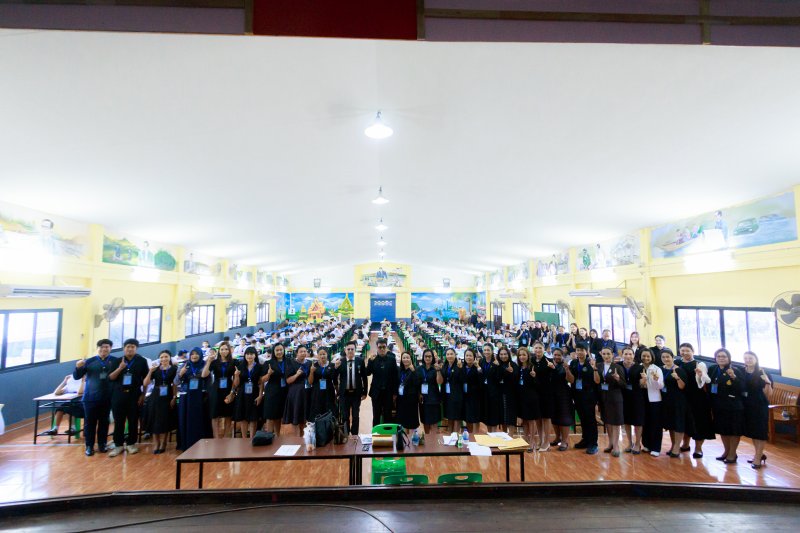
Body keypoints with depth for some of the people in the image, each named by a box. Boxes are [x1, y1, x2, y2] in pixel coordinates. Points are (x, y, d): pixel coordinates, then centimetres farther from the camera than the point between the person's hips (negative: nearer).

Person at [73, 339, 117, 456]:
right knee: (90, 422, 4)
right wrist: (78, 367, -15)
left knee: (104, 422, 9)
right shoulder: (89, 361, 2)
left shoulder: (115, 361, 1)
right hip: (90, 397, 0)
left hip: (107, 398, 0)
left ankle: (102, 444, 19)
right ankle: (89, 446, 14)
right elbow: (76, 376, 4)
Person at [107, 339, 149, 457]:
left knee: (133, 420, 5)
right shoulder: (117, 361, 7)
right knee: (118, 421, 5)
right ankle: (118, 445, 16)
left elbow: (146, 379, 2)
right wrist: (120, 368, -15)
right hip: (118, 394, 1)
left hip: (134, 394, -1)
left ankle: (131, 444, 17)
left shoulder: (142, 361, 1)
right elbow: (110, 378, 2)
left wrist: (143, 395, -3)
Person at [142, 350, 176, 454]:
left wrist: (174, 397, -9)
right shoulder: (155, 369, 4)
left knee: (165, 421, 1)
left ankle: (163, 444, 12)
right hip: (155, 397, 2)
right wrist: (150, 371, -14)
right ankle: (157, 444, 16)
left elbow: (175, 385, -1)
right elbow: (145, 384, -3)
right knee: (155, 420, 3)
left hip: (167, 397, -2)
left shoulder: (174, 369, -1)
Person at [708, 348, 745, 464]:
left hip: (733, 405, -5)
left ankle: (732, 453, 21)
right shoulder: (712, 369, 3)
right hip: (718, 405, 5)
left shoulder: (735, 371, -12)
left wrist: (734, 377, -32)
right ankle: (726, 451, 32)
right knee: (722, 429, 16)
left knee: (734, 429, 7)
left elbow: (742, 388, -18)